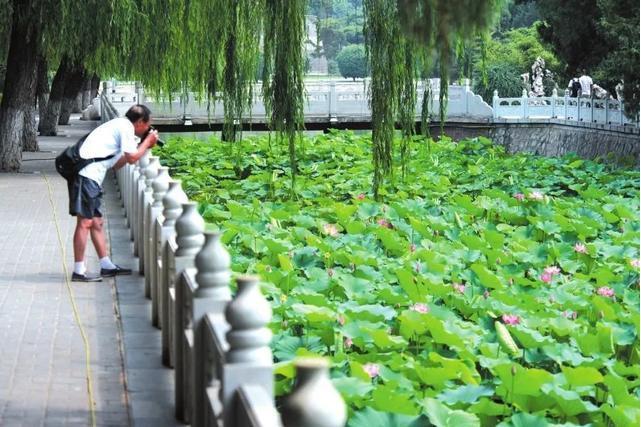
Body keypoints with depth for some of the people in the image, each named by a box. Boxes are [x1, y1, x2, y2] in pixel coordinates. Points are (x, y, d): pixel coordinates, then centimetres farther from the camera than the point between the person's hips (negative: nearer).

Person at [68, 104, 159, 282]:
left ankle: (107, 266, 21)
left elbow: (116, 164, 27)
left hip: (90, 177, 10)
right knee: (85, 222, -8)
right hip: (86, 175, -10)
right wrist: (147, 142, 6)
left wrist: (141, 146, 25)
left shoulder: (118, 125, 25)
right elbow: (132, 158, -9)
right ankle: (79, 271, -7)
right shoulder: (125, 126, -4)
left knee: (96, 222, 14)